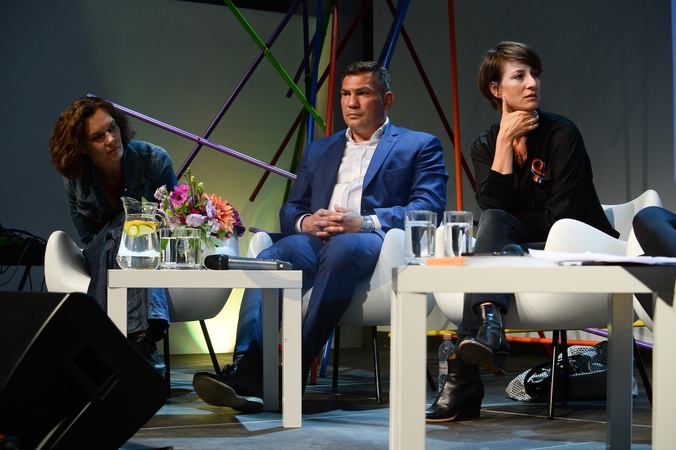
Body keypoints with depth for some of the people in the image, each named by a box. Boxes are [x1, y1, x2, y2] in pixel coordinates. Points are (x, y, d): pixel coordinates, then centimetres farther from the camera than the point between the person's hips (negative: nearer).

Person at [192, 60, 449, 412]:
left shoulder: (420, 146, 18)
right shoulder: (319, 151, 33)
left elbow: (429, 206, 1)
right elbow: (289, 208, 25)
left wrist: (365, 222, -14)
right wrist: (304, 221, -2)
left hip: (372, 242, -4)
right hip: (316, 240, 4)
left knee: (342, 249, -40)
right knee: (269, 259, -31)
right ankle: (246, 373, -47)